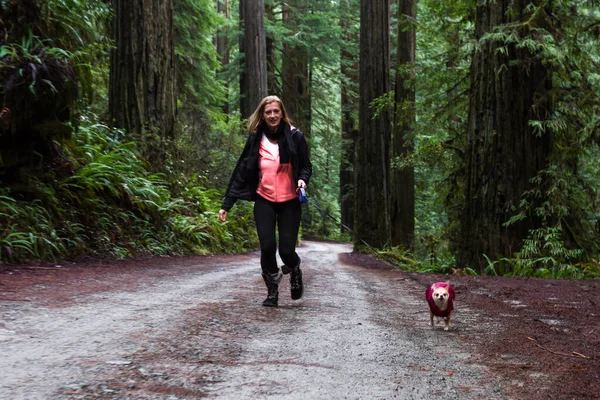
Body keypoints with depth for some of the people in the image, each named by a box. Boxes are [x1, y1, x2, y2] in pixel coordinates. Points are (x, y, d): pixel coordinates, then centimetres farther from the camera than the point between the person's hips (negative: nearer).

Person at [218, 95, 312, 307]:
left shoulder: (295, 137, -4)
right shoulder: (255, 140, 1)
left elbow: (306, 166, 6)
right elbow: (241, 173, 3)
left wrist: (302, 179, -19)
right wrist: (226, 204, 0)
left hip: (289, 202, -1)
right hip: (264, 201, 1)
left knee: (287, 251, -8)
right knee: (267, 247, -11)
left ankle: (294, 270, 30)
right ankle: (272, 292, 11)